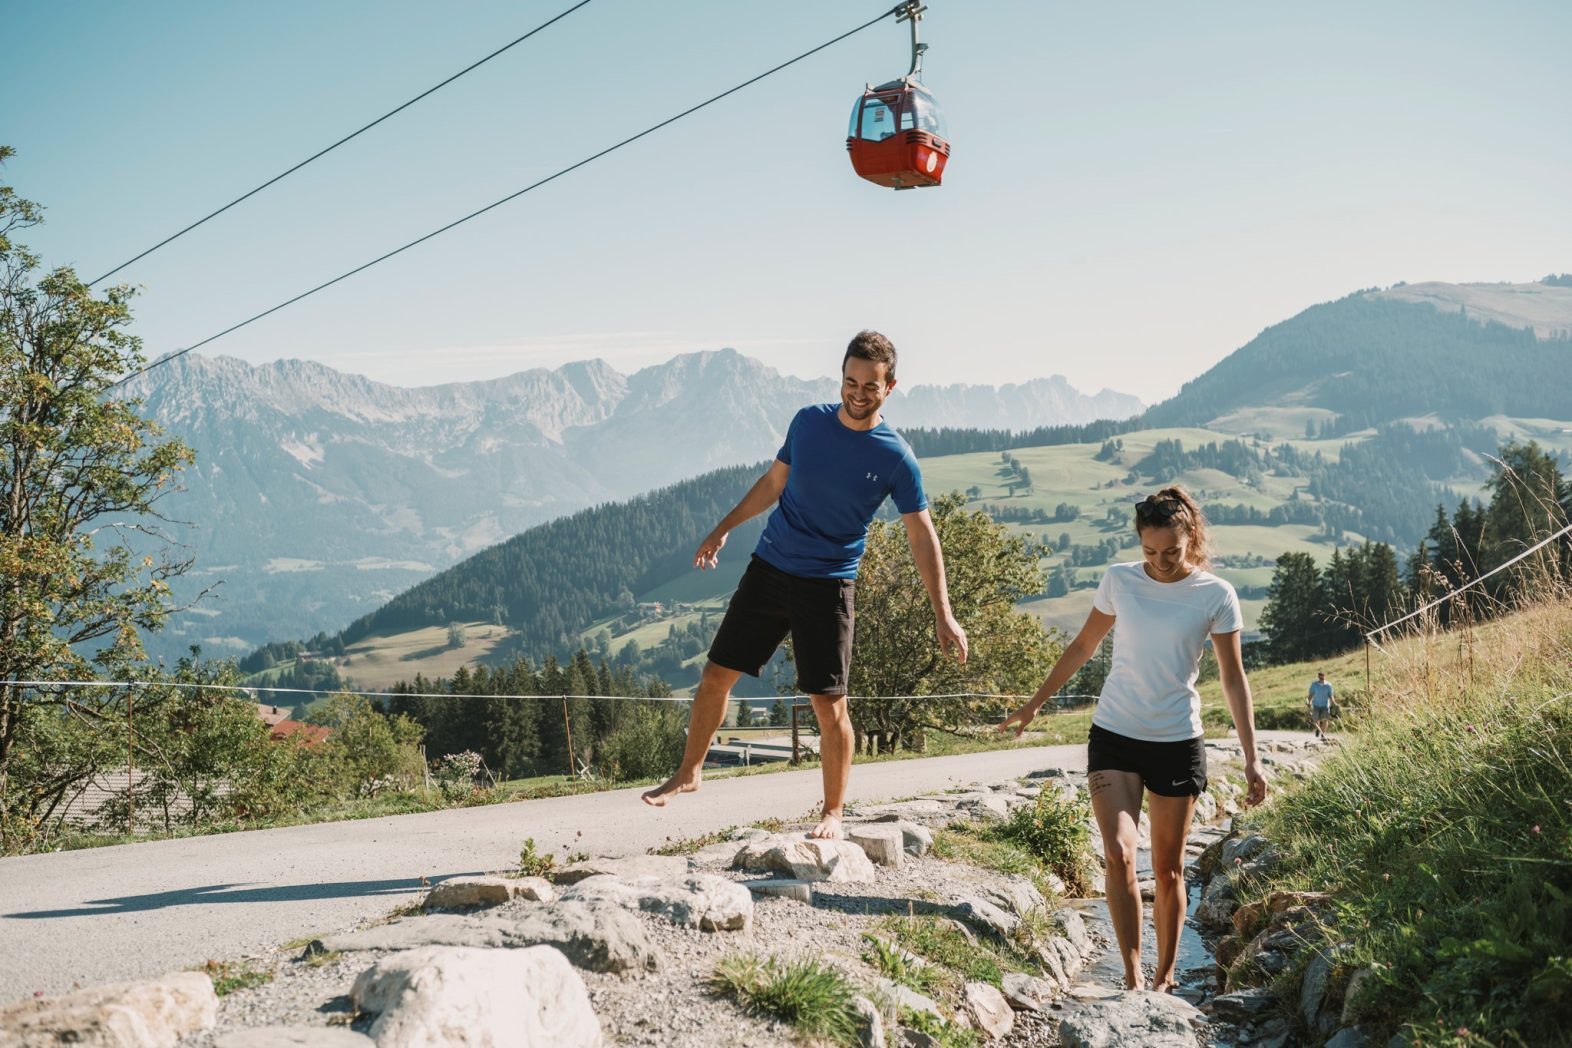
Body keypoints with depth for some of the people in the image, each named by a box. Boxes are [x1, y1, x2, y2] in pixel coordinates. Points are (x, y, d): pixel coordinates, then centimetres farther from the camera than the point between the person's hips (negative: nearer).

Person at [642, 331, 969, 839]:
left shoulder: (896, 458, -9)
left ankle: (832, 812, 15)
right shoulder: (809, 421, 0)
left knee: (829, 706, -3)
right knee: (716, 674, 5)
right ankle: (688, 773, 24)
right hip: (769, 568, 3)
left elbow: (922, 537, -6)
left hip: (828, 587, -3)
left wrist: (943, 616, -11)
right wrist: (724, 529, 17)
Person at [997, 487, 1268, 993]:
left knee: (1168, 869, 7)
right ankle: (1132, 976, -10)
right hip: (1114, 736, 1)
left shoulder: (1216, 596, -5)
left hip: (1178, 742, -1)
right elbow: (1082, 647, 11)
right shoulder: (1119, 580, -2)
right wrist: (1033, 705, 15)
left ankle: (1164, 977, 23)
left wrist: (1251, 757, -4)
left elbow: (1233, 679, 0)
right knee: (1118, 853, -16)